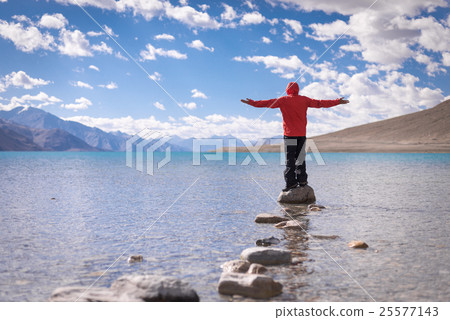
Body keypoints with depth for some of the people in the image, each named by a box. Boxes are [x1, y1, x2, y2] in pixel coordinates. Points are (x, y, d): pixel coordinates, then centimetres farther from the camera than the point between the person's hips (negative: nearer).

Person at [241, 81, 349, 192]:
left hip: (289, 134, -3)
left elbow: (267, 103, 0)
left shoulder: (283, 100, 0)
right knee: (300, 157, 10)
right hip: (302, 134, 3)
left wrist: (252, 102, 9)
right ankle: (302, 180, 7)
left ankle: (291, 182, -8)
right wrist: (338, 102, 18)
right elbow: (320, 103, 10)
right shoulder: (304, 100, 7)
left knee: (290, 159, -3)